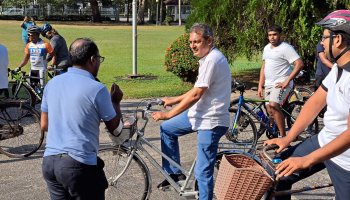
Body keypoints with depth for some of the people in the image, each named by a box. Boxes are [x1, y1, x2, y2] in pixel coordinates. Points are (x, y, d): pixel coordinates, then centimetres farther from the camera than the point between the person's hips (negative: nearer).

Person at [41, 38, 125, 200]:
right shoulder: (97, 89, -12)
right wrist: (116, 101, 12)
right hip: (79, 165, -6)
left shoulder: (52, 83, 5)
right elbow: (116, 130, -2)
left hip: (49, 162, 6)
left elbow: (44, 125, 14)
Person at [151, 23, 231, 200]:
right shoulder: (208, 58, 12)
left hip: (211, 121, -10)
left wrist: (168, 114, -18)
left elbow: (196, 95, -22)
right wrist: (173, 100, 20)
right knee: (167, 129, 19)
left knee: (203, 172, -5)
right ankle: (174, 173, 26)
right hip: (201, 113, 10)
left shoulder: (212, 60, -19)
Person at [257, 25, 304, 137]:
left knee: (273, 106, -26)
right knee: (270, 111, 9)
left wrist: (287, 81, -21)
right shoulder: (267, 48, 14)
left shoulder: (286, 48, -10)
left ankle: (283, 136, -21)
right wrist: (260, 86, 13)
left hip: (281, 83, -8)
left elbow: (299, 64, -19)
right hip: (269, 84, 8)